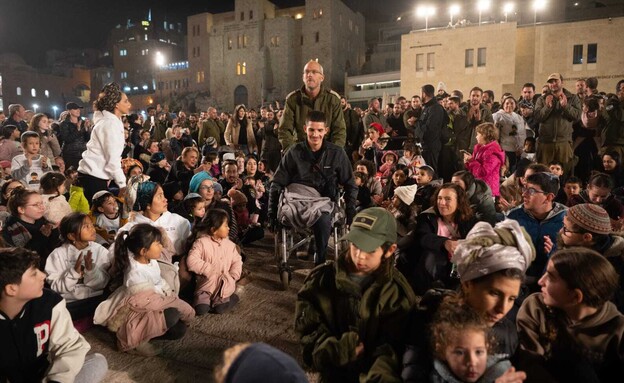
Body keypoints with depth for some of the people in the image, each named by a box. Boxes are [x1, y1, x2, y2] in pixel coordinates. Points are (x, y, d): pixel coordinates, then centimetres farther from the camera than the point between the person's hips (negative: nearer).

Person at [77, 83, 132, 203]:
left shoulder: (113, 121, 13)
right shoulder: (110, 123, -15)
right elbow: (113, 159, -19)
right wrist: (123, 184, -17)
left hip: (96, 175, 9)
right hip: (93, 176, -9)